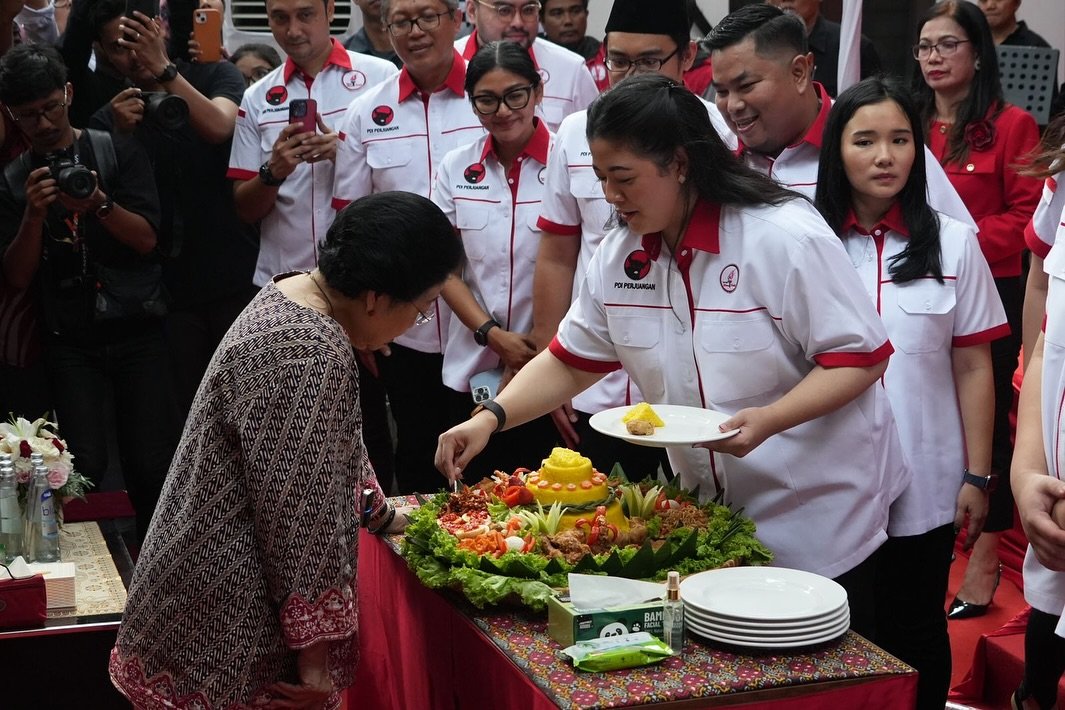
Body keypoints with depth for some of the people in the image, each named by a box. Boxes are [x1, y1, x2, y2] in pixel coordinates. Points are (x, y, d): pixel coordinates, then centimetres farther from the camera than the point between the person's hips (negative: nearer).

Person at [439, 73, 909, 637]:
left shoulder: (786, 237, -19)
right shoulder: (620, 255, 1)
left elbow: (860, 357, -17)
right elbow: (570, 361, 9)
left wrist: (767, 420, -31)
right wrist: (491, 417, -6)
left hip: (817, 513, -5)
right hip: (709, 515, 6)